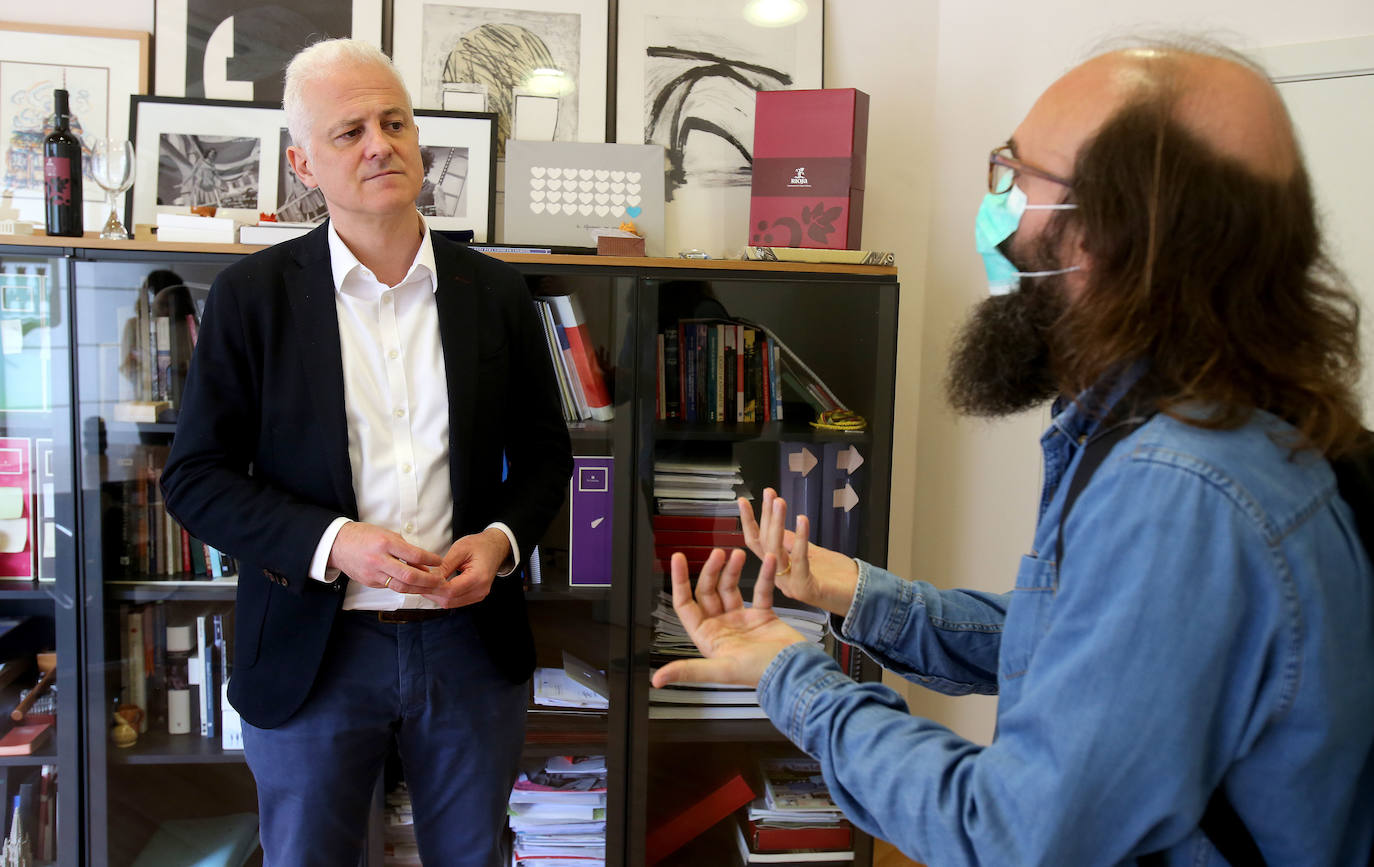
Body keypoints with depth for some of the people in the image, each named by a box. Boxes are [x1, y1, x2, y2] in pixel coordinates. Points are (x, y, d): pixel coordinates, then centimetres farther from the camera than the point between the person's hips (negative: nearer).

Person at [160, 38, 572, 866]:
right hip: (313, 651, -1)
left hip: (471, 641, 2)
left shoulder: (497, 292, 2)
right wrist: (332, 542, -19)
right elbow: (195, 475, -5)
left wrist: (500, 539, -10)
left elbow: (544, 453, 9)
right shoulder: (252, 294, -4)